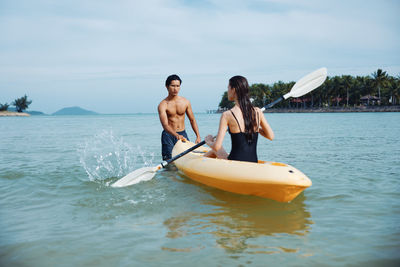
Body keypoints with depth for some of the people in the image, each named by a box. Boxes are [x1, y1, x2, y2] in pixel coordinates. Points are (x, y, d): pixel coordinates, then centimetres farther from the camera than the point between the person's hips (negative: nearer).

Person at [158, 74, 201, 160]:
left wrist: (198, 136, 0)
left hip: (183, 134, 4)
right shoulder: (163, 105, -11)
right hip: (169, 135, -4)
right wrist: (176, 135, -39)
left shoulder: (185, 102, 3)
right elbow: (165, 125, -22)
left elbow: (192, 120, 10)